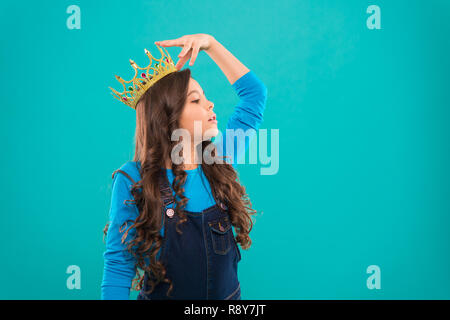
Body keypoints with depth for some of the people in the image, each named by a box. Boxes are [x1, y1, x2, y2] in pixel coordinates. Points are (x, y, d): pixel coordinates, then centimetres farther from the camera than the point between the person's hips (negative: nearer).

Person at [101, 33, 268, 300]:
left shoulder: (220, 164, -6)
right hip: (160, 294, -4)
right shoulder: (133, 180, -17)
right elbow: (119, 265, -13)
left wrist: (210, 43, -4)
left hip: (229, 294, 4)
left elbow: (255, 93, 0)